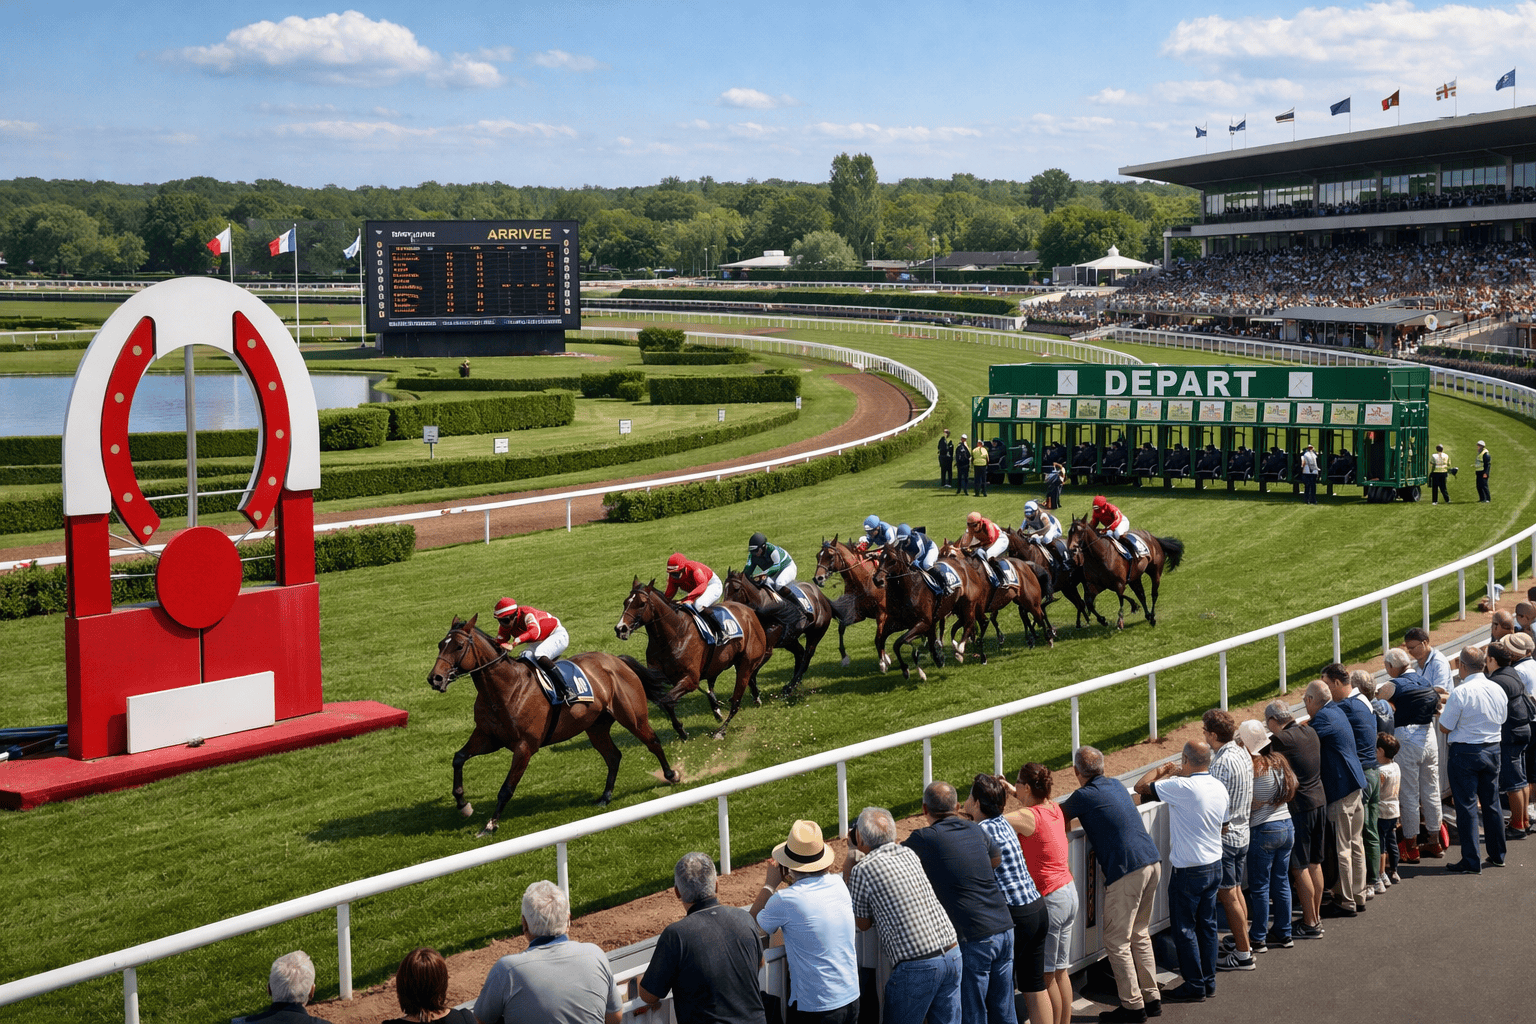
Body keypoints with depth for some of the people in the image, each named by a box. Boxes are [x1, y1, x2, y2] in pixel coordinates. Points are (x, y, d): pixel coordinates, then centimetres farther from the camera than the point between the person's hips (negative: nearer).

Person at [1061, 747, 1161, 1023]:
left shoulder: (1084, 796, -7)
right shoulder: (1115, 785, 16)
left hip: (1126, 871, -8)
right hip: (1152, 862, 8)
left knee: (1117, 942, 0)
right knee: (1140, 935, 18)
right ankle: (1151, 998, 20)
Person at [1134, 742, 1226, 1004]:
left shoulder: (1182, 787, -23)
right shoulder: (1219, 788, 2)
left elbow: (1141, 787, -18)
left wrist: (1162, 770, -1)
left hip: (1189, 871, -8)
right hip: (1215, 865, 8)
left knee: (1184, 928, 4)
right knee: (1207, 924, 16)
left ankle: (1195, 986, 9)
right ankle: (1209, 981, 23)